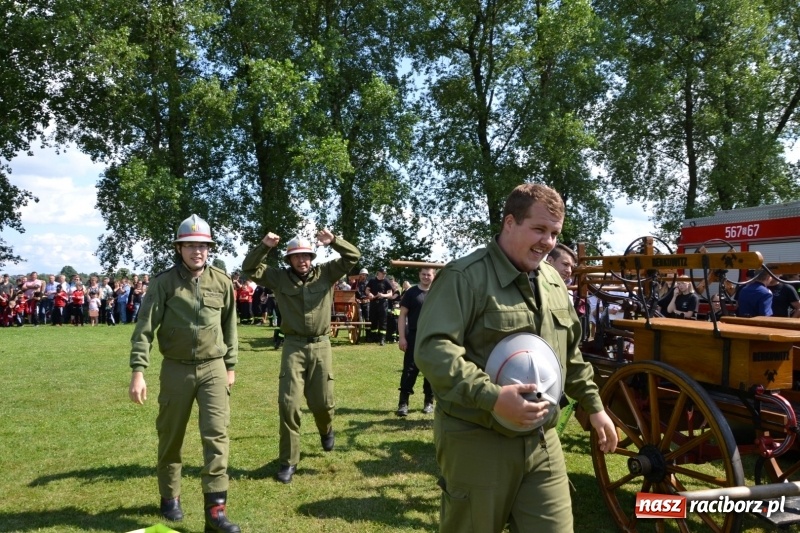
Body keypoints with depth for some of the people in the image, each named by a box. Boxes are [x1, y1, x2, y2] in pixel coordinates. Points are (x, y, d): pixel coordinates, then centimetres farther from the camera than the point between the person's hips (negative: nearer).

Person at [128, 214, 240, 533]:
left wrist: (230, 366, 11)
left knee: (216, 433, -8)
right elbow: (145, 328, -10)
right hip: (176, 370, -1)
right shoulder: (164, 282, -8)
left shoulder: (222, 282, 0)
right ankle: (170, 497, 34)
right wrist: (138, 371, -17)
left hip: (213, 368, 1)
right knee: (171, 436, 12)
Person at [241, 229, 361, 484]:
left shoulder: (325, 273, 1)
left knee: (323, 402, 9)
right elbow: (249, 268, -2)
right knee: (288, 403, -5)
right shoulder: (279, 277, 2)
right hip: (293, 346, 0)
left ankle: (326, 430, 46)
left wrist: (333, 241, -19)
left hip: (320, 346, 0)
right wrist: (264, 246, -17)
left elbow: (353, 256, -3)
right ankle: (289, 461, 7)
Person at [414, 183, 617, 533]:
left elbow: (571, 353, 23)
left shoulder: (553, 282, 11)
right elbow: (431, 349, -25)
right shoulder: (466, 276, -16)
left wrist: (593, 405, 23)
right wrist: (492, 397, -32)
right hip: (477, 442, -6)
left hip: (542, 441, 7)